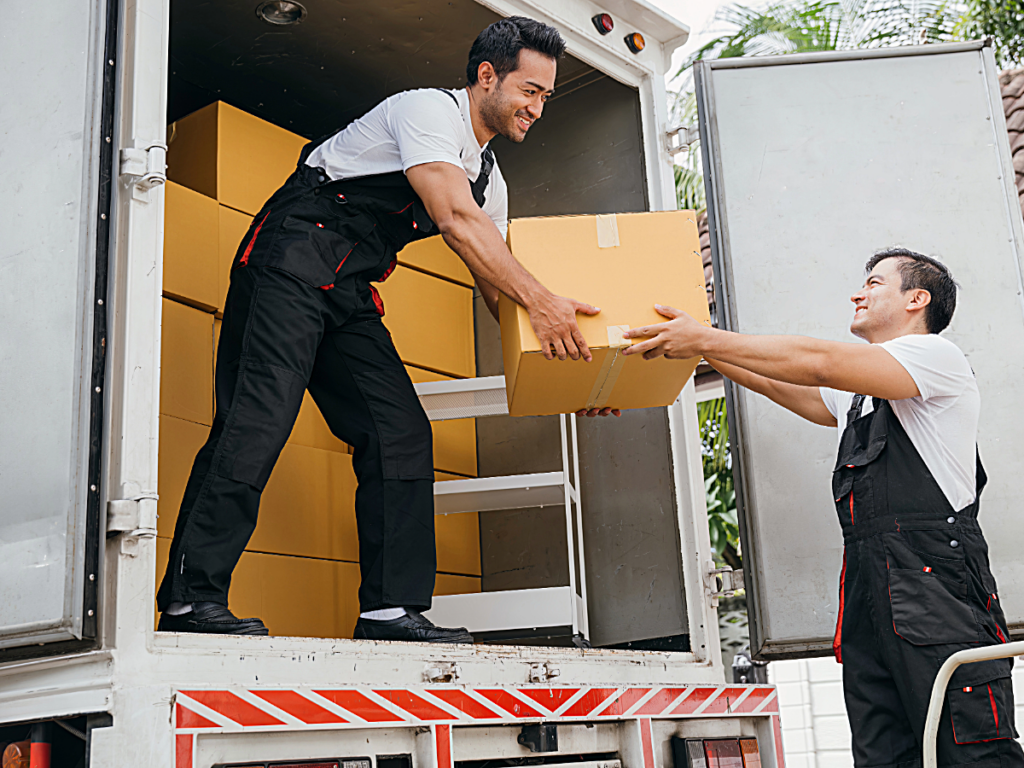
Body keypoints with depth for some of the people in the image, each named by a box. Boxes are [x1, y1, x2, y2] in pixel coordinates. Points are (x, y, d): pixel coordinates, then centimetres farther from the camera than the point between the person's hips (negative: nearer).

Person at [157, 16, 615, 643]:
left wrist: (566, 369, 2)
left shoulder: (490, 180, 16)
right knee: (261, 413, -19)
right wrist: (539, 299, -29)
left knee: (401, 433, -4)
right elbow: (456, 220, -24)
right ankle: (191, 597, -17)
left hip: (351, 294, 8)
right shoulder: (429, 109, -9)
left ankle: (391, 608, -4)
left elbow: (498, 291, 14)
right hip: (293, 256, -8)